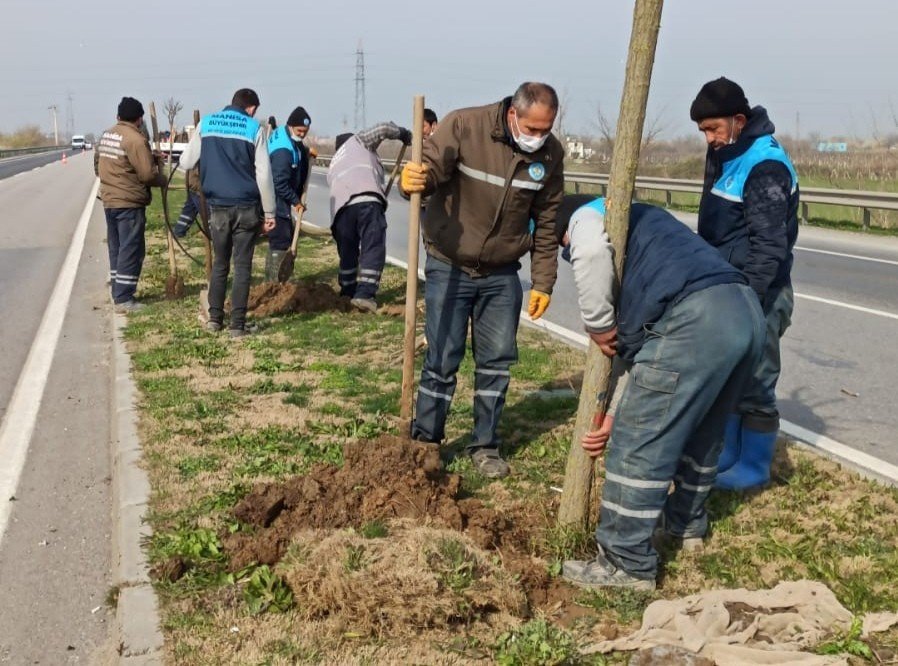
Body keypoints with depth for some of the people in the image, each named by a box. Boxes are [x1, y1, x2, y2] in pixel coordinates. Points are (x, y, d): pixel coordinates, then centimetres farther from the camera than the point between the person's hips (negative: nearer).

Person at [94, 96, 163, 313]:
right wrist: (161, 180, 0)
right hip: (129, 203, -9)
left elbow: (97, 165, 18)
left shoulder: (106, 135, 10)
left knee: (116, 249, 15)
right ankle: (124, 299, -4)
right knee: (131, 250, -4)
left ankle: (118, 293, 22)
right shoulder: (136, 139, -17)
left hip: (109, 200, 9)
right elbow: (148, 173, -19)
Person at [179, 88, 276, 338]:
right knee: (242, 266, 3)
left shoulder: (206, 123, 5)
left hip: (218, 206, 3)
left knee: (219, 264, 16)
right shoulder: (254, 128, -3)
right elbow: (264, 174, -6)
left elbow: (186, 163, 6)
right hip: (246, 207, -2)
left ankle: (215, 318, 19)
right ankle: (237, 324, 2)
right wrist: (269, 212, -1)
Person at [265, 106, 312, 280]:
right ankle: (275, 281, -5)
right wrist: (296, 201, -15)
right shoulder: (283, 151, -27)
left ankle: (271, 278, 25)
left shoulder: (283, 134, 4)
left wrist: (305, 151, 9)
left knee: (281, 239, 17)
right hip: (277, 202, -11)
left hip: (280, 201, 11)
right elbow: (280, 183, -25)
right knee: (281, 241, -9)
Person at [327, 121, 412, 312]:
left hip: (340, 204, 6)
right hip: (366, 198, -6)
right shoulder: (356, 141, 26)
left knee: (347, 251, 21)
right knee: (373, 247, -6)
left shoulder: (333, 166, 42)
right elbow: (383, 129, 14)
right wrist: (404, 134, 30)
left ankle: (348, 293, 31)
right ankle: (365, 294, -15)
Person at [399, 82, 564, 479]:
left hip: (501, 274, 4)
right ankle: (425, 443, 16)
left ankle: (485, 446, 24)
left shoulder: (550, 154, -5)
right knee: (442, 360, 0)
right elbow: (430, 168, -19)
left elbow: (546, 222, 3)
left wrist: (543, 283, 3)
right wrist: (415, 180, -44)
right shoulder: (464, 126, -18)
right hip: (449, 267, -3)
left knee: (497, 360, 8)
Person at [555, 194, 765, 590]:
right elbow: (637, 340, 30)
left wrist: (598, 324, -1)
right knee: (703, 432, 28)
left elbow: (591, 252, -16)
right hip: (747, 312, 10)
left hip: (697, 319, -10)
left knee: (641, 445, 0)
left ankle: (627, 564, 9)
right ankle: (686, 523, 46)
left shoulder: (586, 218, 15)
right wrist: (617, 414, 25)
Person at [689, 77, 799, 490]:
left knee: (753, 383, 0)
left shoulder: (766, 166, -19)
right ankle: (725, 455, 28)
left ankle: (754, 467, 14)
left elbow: (769, 247, -23)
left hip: (757, 295, -9)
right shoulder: (724, 154, 10)